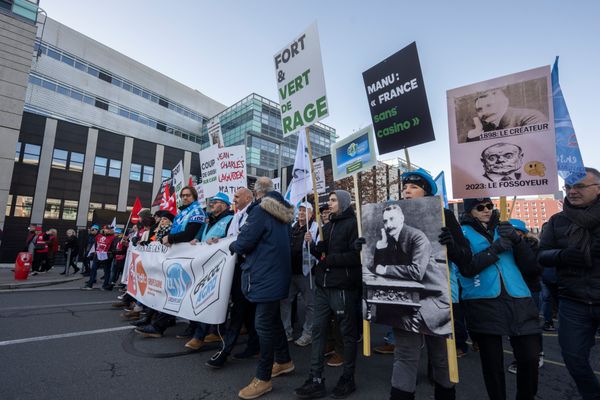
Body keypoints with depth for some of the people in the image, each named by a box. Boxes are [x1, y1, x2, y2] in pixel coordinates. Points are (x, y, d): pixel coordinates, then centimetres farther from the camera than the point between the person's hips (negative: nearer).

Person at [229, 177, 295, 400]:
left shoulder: (260, 210, -16)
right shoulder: (282, 212, 11)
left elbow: (244, 242, -17)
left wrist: (232, 246, 5)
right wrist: (244, 250, 19)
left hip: (265, 275, -9)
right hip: (276, 273, 9)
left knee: (263, 323, 0)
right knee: (273, 318, 21)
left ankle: (263, 378, 12)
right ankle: (284, 361, 35)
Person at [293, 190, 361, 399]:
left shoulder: (353, 224, -7)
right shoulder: (328, 226, 16)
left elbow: (356, 256, -16)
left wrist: (330, 259, -13)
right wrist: (313, 245, -2)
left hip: (343, 287, -7)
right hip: (323, 286, 7)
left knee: (348, 333, 8)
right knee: (318, 329, 7)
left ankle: (348, 378, 25)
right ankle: (316, 380, 17)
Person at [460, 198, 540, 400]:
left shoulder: (504, 229, 15)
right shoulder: (463, 232, 3)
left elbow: (530, 266, 9)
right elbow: (466, 268, -10)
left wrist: (517, 240, -6)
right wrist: (495, 248, -15)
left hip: (518, 300, 3)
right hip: (483, 303, -3)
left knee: (530, 357, 1)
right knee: (492, 362, 7)